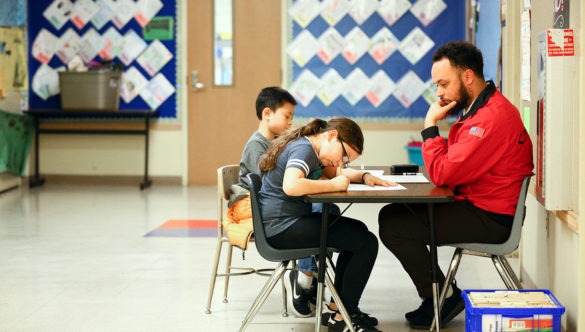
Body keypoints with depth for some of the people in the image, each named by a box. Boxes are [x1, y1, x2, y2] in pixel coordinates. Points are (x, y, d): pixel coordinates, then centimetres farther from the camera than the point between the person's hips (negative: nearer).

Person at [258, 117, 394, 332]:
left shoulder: (309, 149, 15)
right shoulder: (303, 149, -16)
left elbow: (334, 174, 27)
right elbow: (290, 186, -34)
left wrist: (364, 177, 6)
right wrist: (333, 185, -22)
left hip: (288, 221, 11)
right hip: (282, 227, -11)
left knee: (358, 231, 24)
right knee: (367, 243, -14)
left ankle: (337, 306, 25)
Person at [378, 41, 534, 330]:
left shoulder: (491, 117, -24)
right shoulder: (479, 108, 11)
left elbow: (443, 174, -24)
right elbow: (450, 169, 10)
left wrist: (430, 126, -14)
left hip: (490, 219, -11)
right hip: (474, 205, 11)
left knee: (394, 227, -12)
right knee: (391, 214, 11)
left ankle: (443, 297, 4)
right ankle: (435, 294, 12)